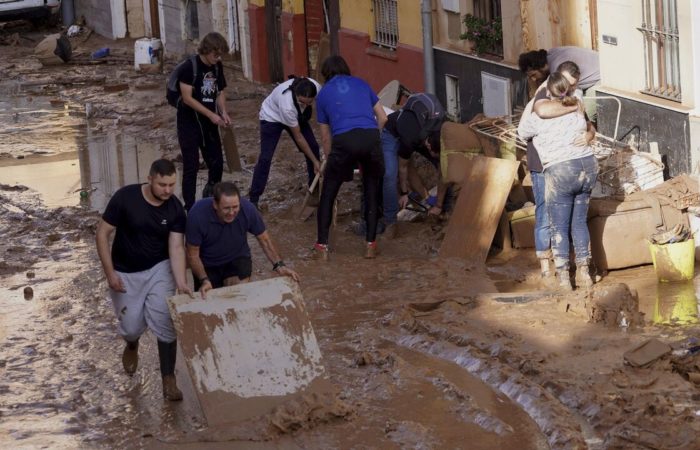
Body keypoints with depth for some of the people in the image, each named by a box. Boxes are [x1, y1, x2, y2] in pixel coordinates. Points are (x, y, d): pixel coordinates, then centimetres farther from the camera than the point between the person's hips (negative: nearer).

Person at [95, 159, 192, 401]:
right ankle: (132, 346, 44)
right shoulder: (125, 197, -23)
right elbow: (102, 233, -15)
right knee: (131, 327, 5)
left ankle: (168, 379, -2)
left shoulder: (175, 208, -15)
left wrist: (181, 283, -31)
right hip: (125, 272, -1)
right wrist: (110, 272, -18)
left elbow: (176, 247, -17)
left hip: (158, 269, 1)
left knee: (165, 323, -13)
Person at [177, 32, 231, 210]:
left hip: (208, 123, 6)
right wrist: (211, 114, -21)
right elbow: (187, 98, -20)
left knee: (217, 163, 9)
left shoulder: (217, 67, 2)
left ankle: (210, 197, 34)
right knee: (191, 166, -4)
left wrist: (223, 112, -7)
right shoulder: (190, 67, -17)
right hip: (189, 123, -6)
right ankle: (190, 207, 3)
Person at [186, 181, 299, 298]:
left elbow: (264, 239, -9)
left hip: (237, 259, 0)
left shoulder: (247, 209, -27)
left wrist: (279, 265, -20)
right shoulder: (197, 214, -32)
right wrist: (204, 280, -33)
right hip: (207, 265, 0)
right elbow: (193, 254, -20)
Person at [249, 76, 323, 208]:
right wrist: (315, 161, -23)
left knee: (313, 147, 0)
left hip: (297, 116, 6)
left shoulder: (317, 88, -33)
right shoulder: (287, 105, -44)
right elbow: (298, 137, -29)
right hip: (272, 117, -5)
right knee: (265, 157, -13)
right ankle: (253, 199, -5)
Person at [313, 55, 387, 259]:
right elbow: (383, 118, 22)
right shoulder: (361, 84, 24)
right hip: (371, 137, 1)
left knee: (328, 194, 15)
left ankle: (322, 246, 13)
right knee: (372, 193, 18)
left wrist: (330, 158, 36)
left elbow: (325, 137, 23)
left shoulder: (324, 93, 21)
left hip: (344, 141, -1)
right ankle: (370, 245, 17)